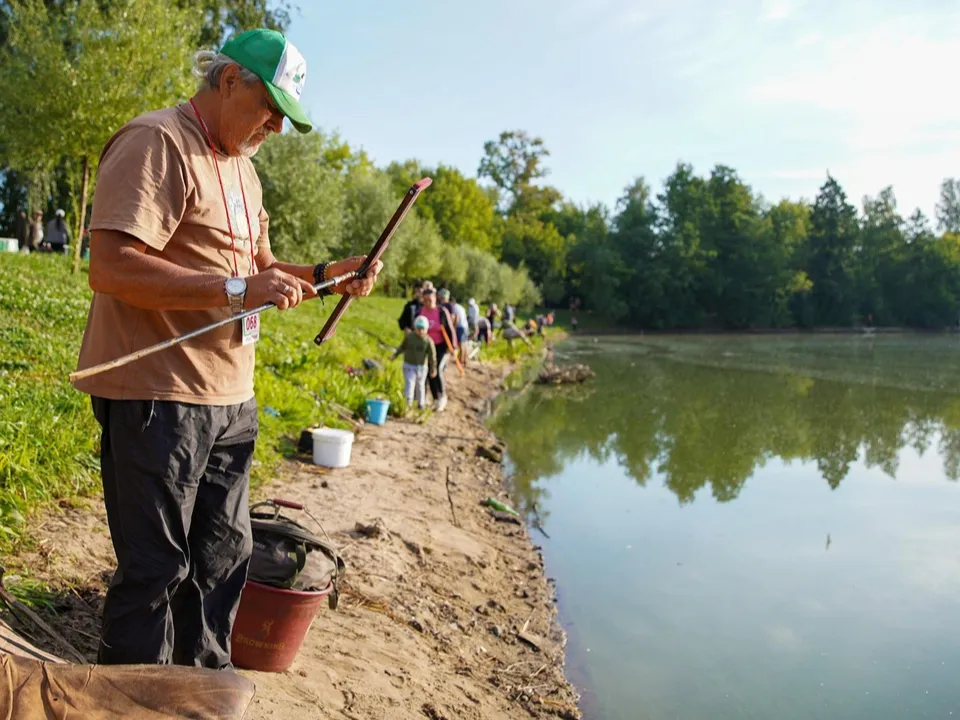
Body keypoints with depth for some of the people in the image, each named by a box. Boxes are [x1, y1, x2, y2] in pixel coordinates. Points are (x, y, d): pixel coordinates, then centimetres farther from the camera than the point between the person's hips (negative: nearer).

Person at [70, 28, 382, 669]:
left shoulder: (244, 170, 18)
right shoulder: (157, 142, -13)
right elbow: (111, 268, -24)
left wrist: (327, 274, 8)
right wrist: (236, 288, -25)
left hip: (230, 399, 10)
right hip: (157, 394, -9)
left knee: (223, 556, 18)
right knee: (156, 569, 1)